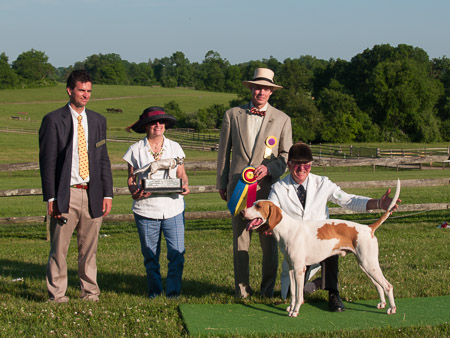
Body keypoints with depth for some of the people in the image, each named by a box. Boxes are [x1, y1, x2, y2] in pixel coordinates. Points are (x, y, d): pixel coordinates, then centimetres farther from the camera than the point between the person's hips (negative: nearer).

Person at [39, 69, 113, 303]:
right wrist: (50, 197, -10)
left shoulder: (98, 120, 13)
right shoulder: (53, 120, -1)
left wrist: (107, 194, 6)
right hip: (65, 195, -4)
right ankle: (57, 295, 11)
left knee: (89, 248, 10)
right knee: (59, 249, 0)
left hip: (92, 194, 4)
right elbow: (47, 161, -4)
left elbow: (104, 159, 14)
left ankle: (90, 293, 21)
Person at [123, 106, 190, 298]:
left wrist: (184, 185, -7)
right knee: (150, 254, 6)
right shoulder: (136, 150, 6)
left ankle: (173, 290, 10)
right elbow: (131, 178, 8)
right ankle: (154, 289, 22)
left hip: (173, 208, 1)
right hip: (146, 209, -1)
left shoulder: (174, 147, 11)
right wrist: (134, 192, -13)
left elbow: (181, 174, 15)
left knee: (177, 253, -5)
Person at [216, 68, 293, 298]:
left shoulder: (282, 119, 9)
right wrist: (221, 184, 11)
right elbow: (224, 151, 12)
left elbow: (286, 156, 8)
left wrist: (269, 168, -12)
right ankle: (242, 287, 13)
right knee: (240, 238, 2)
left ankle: (268, 287, 15)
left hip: (267, 185, 0)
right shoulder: (232, 115, 9)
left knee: (269, 239, 1)